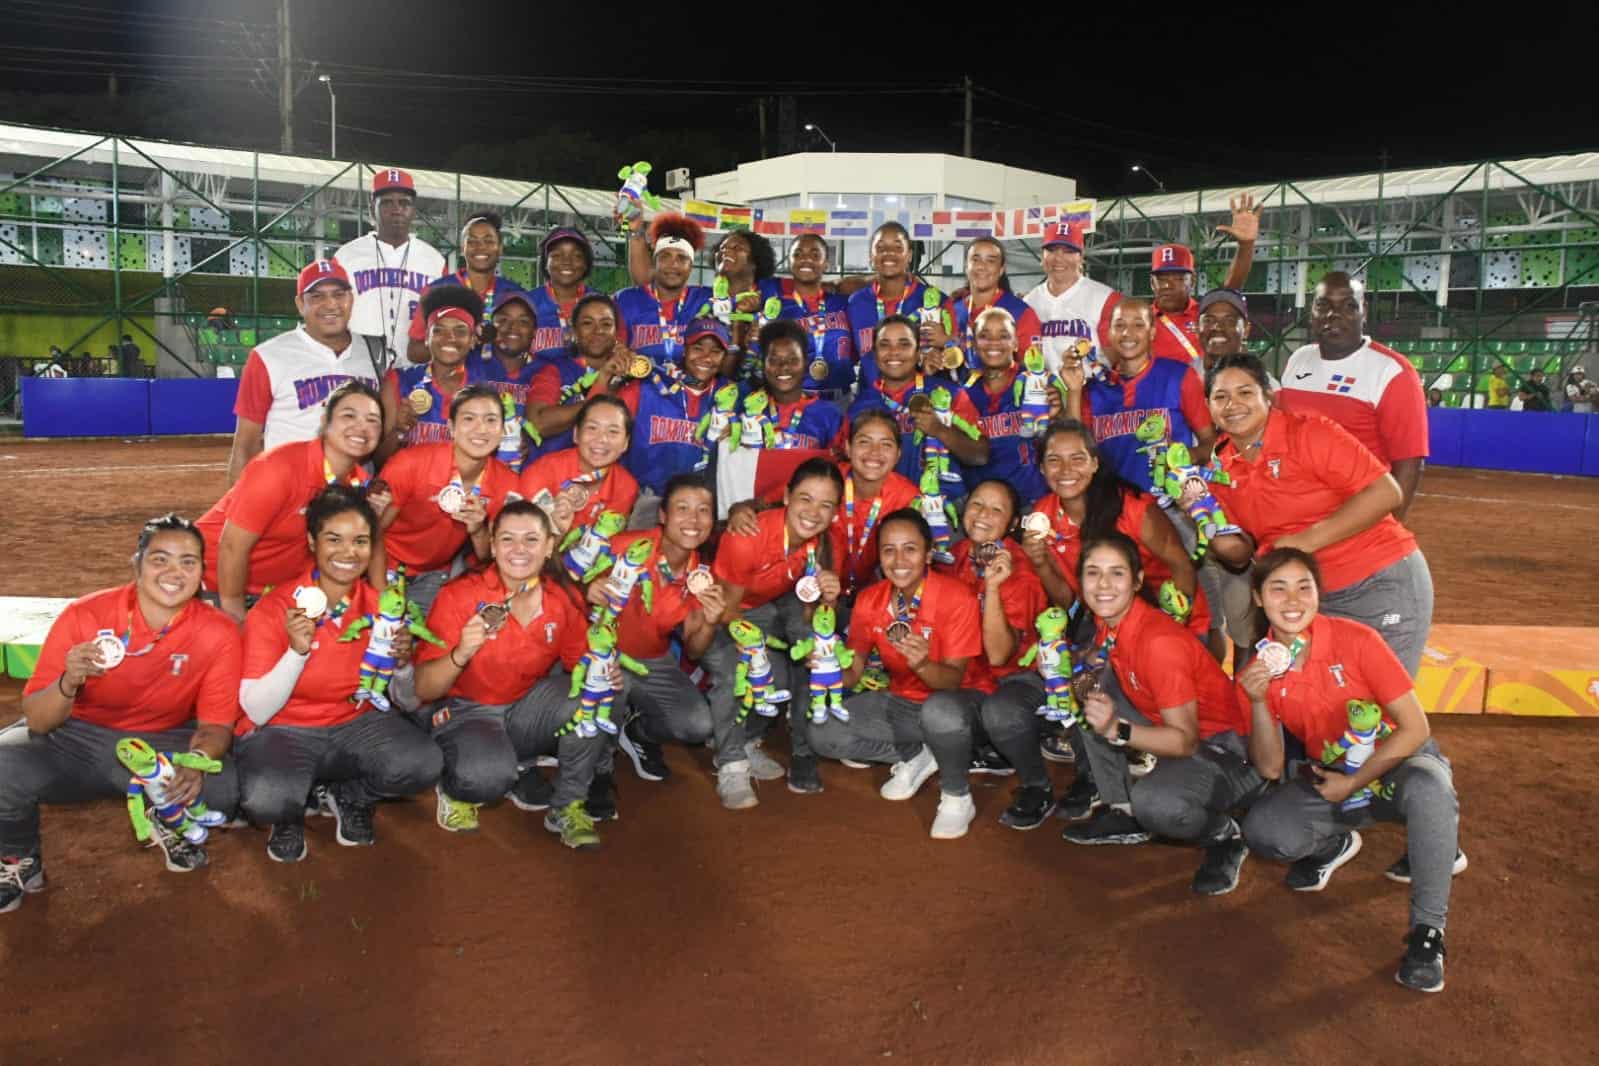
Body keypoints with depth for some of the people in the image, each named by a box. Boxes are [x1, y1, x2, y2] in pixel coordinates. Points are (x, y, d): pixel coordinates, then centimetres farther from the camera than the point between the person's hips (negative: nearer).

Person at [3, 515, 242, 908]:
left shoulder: (219, 634, -16)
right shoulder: (84, 616, -17)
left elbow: (215, 723, -9)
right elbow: (37, 722, -13)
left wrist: (197, 760, -33)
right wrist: (68, 683, -36)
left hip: (161, 745, 0)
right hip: (74, 740, 0)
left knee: (221, 788, -28)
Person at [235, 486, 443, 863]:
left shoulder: (382, 607, -4)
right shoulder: (274, 609, -13)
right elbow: (257, 712, -15)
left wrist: (402, 663, -18)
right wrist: (297, 651, -29)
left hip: (357, 726, 3)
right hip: (283, 731, -3)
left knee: (424, 763, -26)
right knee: (265, 799, -35)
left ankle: (346, 794, 6)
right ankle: (290, 813, 4)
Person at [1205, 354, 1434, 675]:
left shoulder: (1308, 433, -15)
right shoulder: (1221, 468, 1)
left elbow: (1385, 493, -19)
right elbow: (1243, 552, 5)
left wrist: (1307, 540, -23)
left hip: (1383, 584, -5)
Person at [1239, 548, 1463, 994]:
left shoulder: (1355, 640, -19)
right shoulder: (1257, 672, -7)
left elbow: (1415, 729, -16)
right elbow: (1271, 769, -10)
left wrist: (1353, 783, -19)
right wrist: (1258, 702, -24)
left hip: (1399, 762, -3)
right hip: (1329, 777, 3)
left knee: (1430, 788, -39)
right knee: (1262, 832, -23)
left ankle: (1427, 930, -19)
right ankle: (1335, 844, 13)